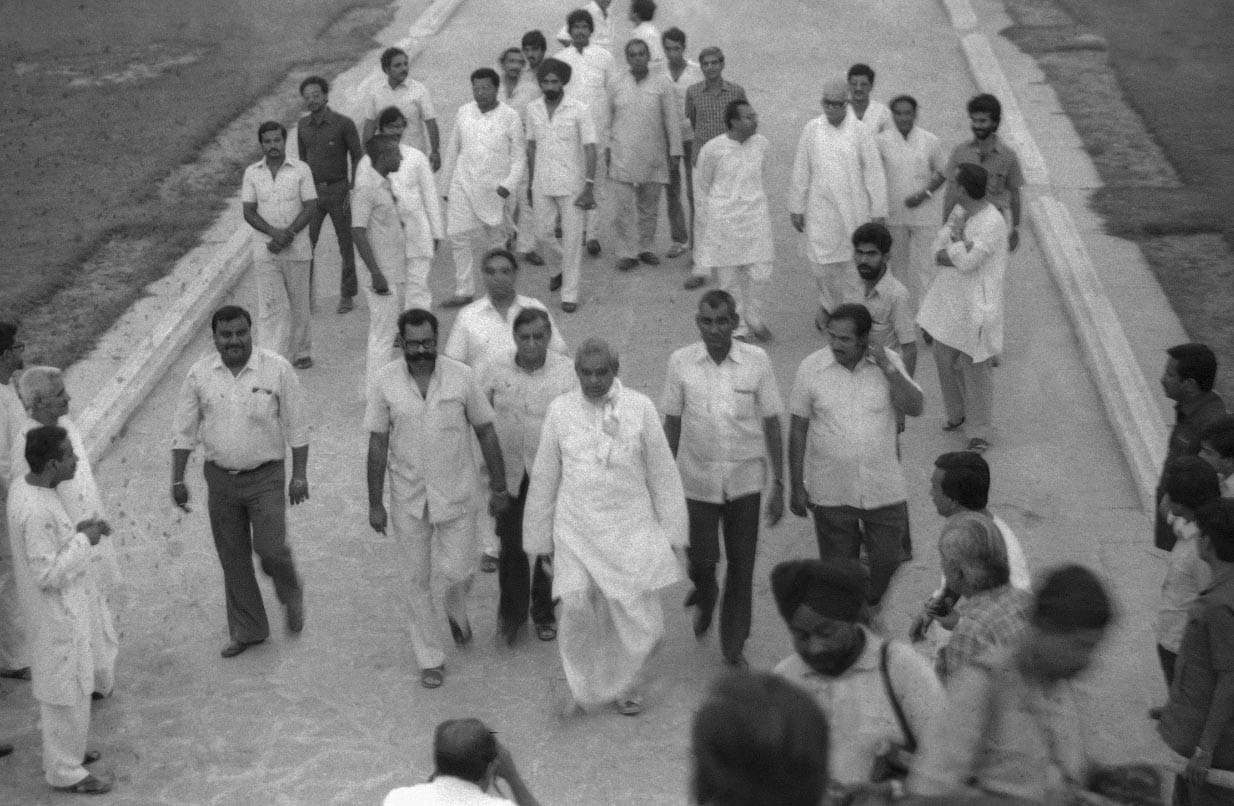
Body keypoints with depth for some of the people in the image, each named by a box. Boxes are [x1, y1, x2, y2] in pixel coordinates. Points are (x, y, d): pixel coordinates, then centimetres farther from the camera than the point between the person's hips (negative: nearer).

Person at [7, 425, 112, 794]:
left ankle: (62, 750, 41)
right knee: (67, 688, 6)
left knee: (59, 682, 24)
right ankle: (65, 771, 20)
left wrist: (77, 531, 1)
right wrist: (84, 542, -19)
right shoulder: (37, 512, -31)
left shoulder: (22, 486, -2)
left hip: (64, 608, 9)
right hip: (59, 614, -9)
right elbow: (47, 574, -27)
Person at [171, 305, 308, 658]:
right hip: (220, 479, 3)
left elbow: (296, 426, -4)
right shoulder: (200, 375, -3)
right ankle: (247, 629, 25)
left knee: (271, 549, -11)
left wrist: (300, 475, -5)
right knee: (233, 559, 10)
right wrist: (177, 480, 0)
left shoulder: (277, 369, -9)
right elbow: (183, 430, 4)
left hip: (266, 476, -3)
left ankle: (291, 595, 22)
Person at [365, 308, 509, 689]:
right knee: (418, 581, 8)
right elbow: (378, 444, -3)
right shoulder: (386, 382, -9)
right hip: (408, 499, 1)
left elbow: (485, 432, -1)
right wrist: (375, 503, -2)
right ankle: (430, 659, 22)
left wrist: (498, 486, 2)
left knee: (458, 571, 0)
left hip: (456, 495, 0)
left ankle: (457, 610, 36)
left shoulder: (461, 376, -10)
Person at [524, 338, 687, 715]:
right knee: (577, 605, -17)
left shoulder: (639, 408, -2)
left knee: (642, 623, 0)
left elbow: (661, 473, 5)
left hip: (631, 529, 0)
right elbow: (544, 479, 9)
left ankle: (625, 687, 29)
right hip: (576, 529, 0)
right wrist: (540, 539, 13)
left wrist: (670, 533, 6)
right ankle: (584, 684, 10)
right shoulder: (560, 410, 1)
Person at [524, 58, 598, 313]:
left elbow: (590, 148, -10)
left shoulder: (579, 110, -10)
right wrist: (530, 184, 12)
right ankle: (564, 267, 39)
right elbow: (531, 146, 11)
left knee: (572, 239, -1)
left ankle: (569, 294, 7)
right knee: (542, 234, 10)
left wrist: (589, 187, -15)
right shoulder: (533, 109, 2)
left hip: (572, 185, -4)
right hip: (543, 185, 4)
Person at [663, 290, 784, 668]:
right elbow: (672, 423, 3)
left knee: (742, 566, 6)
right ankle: (705, 597, 40)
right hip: (697, 478, 0)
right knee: (701, 560, 3)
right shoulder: (680, 363, -7)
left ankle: (734, 644, 23)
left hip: (745, 480, 0)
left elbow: (771, 424, -2)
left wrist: (779, 485, -2)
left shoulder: (757, 361, -8)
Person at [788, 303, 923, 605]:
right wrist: (797, 487, -1)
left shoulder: (889, 362, -5)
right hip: (831, 494, -1)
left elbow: (914, 408, -13)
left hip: (884, 489, 1)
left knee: (888, 565, 8)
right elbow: (798, 430, -2)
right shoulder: (811, 367, -8)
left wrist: (888, 369, -22)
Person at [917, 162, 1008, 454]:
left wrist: (956, 234, -11)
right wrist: (959, 253, -20)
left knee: (975, 367, -1)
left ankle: (980, 432, 10)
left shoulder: (992, 223, -21)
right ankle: (958, 413, 39)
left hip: (976, 305, -8)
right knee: (945, 358, 17)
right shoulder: (960, 212, 4)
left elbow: (966, 262, -25)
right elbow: (938, 252, -1)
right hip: (949, 300, 8)